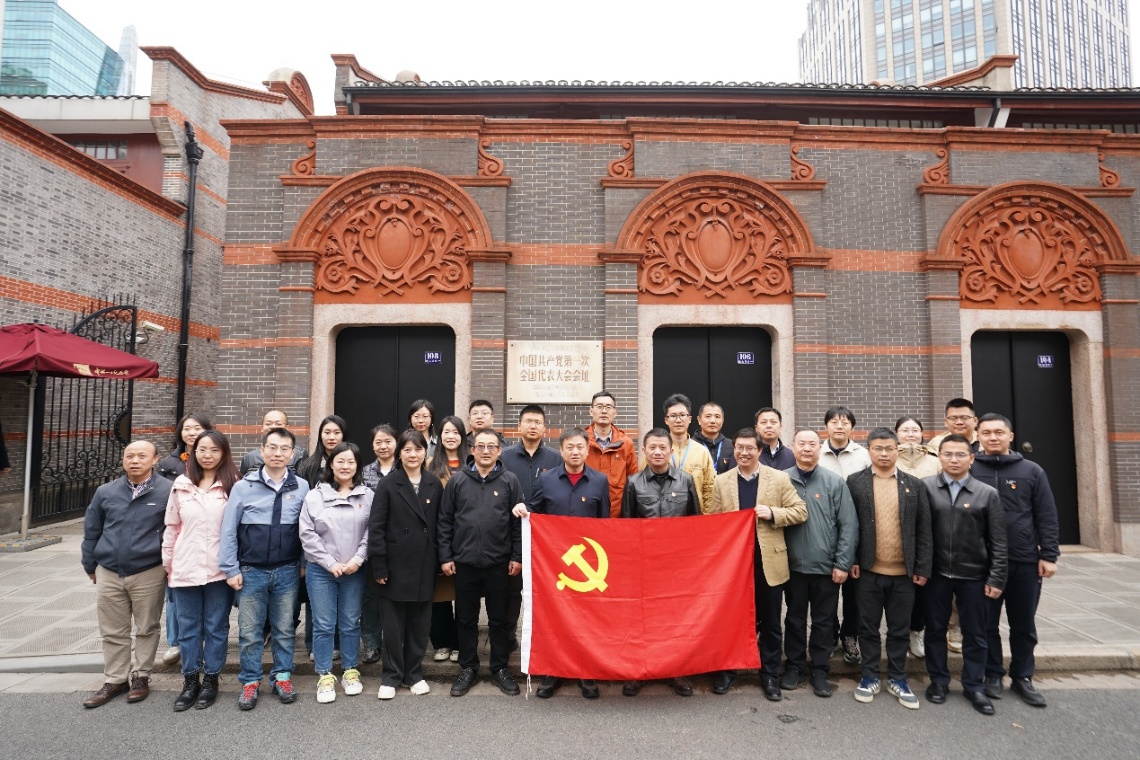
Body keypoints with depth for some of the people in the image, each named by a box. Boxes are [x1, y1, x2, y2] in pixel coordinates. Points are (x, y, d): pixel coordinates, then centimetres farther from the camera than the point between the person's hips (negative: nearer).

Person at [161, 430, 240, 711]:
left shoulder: (233, 486, -5)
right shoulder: (181, 485, 5)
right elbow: (171, 527, 10)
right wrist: (167, 562, 9)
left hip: (219, 569, -3)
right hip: (185, 568, 3)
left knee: (216, 626, 9)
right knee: (188, 627, 13)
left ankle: (211, 679, 24)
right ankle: (190, 680, 27)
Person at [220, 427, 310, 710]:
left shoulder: (302, 487, -2)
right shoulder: (243, 486, -4)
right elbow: (229, 531, -1)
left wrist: (305, 565, 3)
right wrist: (231, 569, -3)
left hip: (287, 571, 1)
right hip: (251, 571, 0)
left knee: (284, 629, 12)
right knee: (250, 632, 9)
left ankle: (282, 676, 27)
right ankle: (250, 681, 25)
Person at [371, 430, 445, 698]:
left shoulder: (434, 484, 5)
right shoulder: (388, 485, -3)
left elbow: (440, 525, 7)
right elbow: (376, 527, -6)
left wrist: (440, 560, 3)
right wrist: (378, 566, -11)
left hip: (424, 566, 2)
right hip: (396, 564, -2)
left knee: (420, 623, 11)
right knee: (393, 624, 7)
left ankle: (414, 673, 27)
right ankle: (391, 676, 23)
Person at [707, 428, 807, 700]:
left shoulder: (779, 478, -1)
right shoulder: (721, 481, 3)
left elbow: (800, 512, -2)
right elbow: (713, 521, 3)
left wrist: (772, 513, -18)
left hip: (768, 562, -1)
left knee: (770, 622, 11)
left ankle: (770, 675, 27)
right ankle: (727, 670, 28)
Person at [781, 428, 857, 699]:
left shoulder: (835, 482, -4)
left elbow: (849, 526, -3)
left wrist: (843, 563, -7)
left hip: (827, 566, 0)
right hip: (794, 565, 0)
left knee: (824, 621, 11)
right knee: (795, 618, 14)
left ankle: (820, 670, 27)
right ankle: (794, 666, 29)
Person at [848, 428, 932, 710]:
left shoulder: (914, 485, 3)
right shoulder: (855, 482, -2)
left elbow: (923, 529, 3)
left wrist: (923, 567, -1)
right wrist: (850, 560, -7)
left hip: (904, 571, 1)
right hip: (868, 570, -1)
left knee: (899, 629, 13)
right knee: (869, 627, 10)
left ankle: (897, 679, 27)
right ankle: (870, 677, 23)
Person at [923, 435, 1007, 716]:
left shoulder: (987, 494, -1)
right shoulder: (925, 488, -4)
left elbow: (998, 542, 0)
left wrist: (996, 578, -3)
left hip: (973, 575, 1)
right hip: (936, 573, 0)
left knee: (975, 634, 11)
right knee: (935, 629, 11)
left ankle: (973, 686, 27)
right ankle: (938, 680, 27)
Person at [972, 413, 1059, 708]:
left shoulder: (1031, 471, 2)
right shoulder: (969, 471, -3)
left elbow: (1046, 516, 3)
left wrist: (1048, 555, -2)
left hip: (1025, 561, 1)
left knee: (1024, 625, 13)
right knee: (987, 624, 8)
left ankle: (1022, 677, 28)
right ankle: (992, 675, 23)